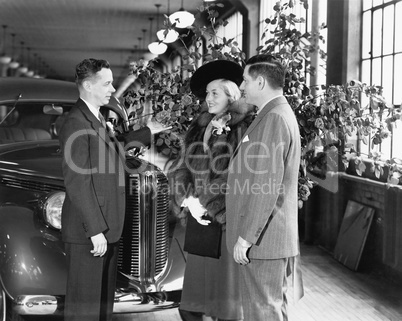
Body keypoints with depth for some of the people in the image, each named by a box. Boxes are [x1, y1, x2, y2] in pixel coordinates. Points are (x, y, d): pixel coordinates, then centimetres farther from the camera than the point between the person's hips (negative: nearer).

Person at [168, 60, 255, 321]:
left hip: (229, 221, -5)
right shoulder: (199, 128, 11)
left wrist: (207, 205, -11)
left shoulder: (244, 129, -7)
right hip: (200, 221, 6)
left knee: (227, 298, 3)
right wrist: (189, 201, -6)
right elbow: (179, 169, 9)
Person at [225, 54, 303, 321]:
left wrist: (246, 237, -20)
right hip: (274, 238, 10)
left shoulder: (274, 119, -17)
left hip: (262, 239, -10)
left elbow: (268, 187, -22)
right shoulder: (280, 114, 16)